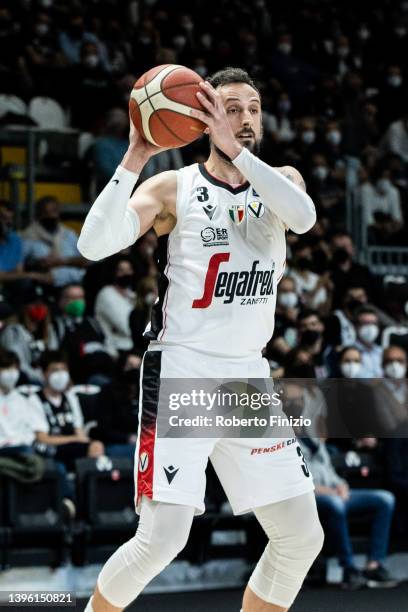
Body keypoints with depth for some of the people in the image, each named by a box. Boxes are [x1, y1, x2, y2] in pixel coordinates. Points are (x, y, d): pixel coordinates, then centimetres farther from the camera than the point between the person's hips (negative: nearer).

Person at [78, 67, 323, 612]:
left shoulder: (280, 181, 10)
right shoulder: (174, 188, -2)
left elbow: (304, 217, -16)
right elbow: (93, 245, -16)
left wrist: (236, 150, -23)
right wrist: (135, 159, -22)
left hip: (249, 376, 5)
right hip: (181, 373, -5)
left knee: (303, 536, 3)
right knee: (163, 538, -16)